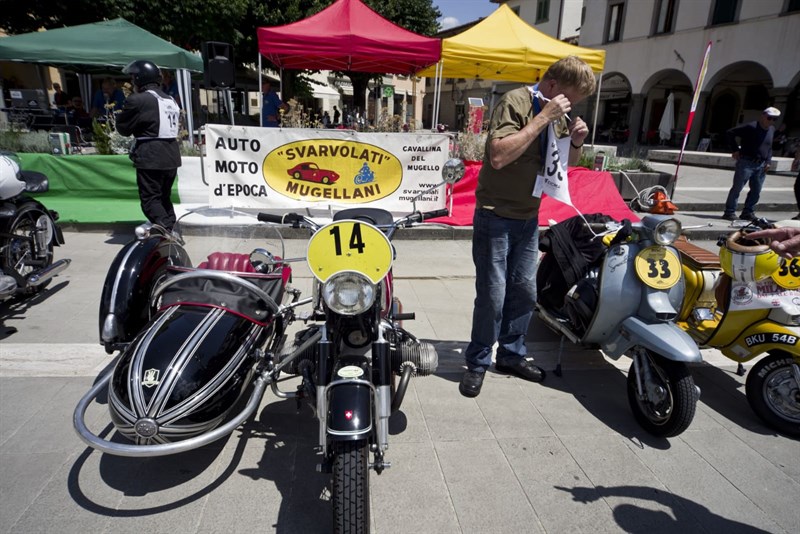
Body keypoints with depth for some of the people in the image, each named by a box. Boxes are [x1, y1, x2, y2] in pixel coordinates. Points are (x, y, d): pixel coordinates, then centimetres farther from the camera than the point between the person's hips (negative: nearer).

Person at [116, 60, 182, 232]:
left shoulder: (137, 100, -10)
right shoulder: (171, 100, 14)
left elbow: (123, 127, -3)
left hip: (150, 159, -8)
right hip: (172, 157, 8)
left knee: (150, 199, -3)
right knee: (164, 197, 17)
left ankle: (165, 232, -15)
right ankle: (171, 230, 17)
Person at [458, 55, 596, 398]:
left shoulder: (559, 114, 10)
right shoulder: (515, 102, -14)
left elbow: (566, 164, 20)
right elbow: (499, 156, -28)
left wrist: (576, 141, -2)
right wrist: (543, 118, -25)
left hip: (529, 216, 8)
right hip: (496, 216, -7)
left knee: (525, 291, 12)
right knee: (492, 295, -5)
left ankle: (511, 354, 28)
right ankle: (477, 362, 12)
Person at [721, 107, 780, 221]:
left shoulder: (772, 130, 13)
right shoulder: (750, 127, -9)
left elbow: (770, 147, 23)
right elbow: (729, 133, -11)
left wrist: (768, 161, 11)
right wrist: (735, 150, -12)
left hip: (761, 165, 7)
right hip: (746, 163, -7)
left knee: (756, 191, 8)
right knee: (737, 187, -6)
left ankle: (748, 212, 18)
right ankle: (729, 212, -1)